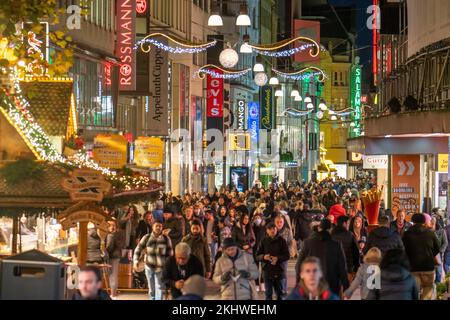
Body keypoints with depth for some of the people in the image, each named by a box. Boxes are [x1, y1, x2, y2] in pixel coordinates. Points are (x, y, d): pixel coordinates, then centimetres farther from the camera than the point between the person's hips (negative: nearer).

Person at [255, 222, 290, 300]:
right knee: (268, 294, 4)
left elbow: (287, 255, -2)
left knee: (279, 293, 8)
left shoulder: (281, 240, -1)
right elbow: (257, 256, 3)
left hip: (279, 271, 0)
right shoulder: (264, 241, 1)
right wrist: (263, 257, -18)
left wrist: (278, 258, -18)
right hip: (267, 270, 0)